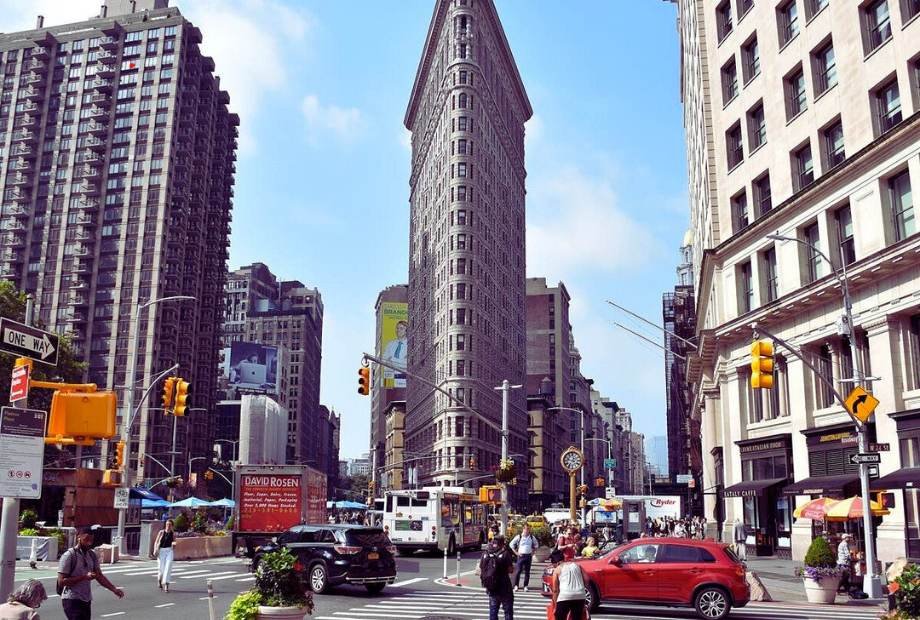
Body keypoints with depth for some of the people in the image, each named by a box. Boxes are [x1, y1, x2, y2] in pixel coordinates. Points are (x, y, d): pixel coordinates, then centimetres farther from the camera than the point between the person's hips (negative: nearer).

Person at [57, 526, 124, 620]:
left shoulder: (92, 556, 9)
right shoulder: (69, 556, -13)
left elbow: (99, 576, 9)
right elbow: (61, 581, -16)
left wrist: (114, 589, -5)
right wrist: (84, 577, -23)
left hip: (86, 600, 7)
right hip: (72, 600, -7)